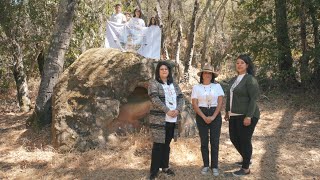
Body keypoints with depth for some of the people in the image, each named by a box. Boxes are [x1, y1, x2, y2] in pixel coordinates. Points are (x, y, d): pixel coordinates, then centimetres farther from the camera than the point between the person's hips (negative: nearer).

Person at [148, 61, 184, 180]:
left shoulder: (174, 85, 15)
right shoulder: (154, 84, -3)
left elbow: (181, 98, 9)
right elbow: (155, 100, -15)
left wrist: (178, 110, -9)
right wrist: (168, 111, -20)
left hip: (172, 120, 6)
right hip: (159, 119, -5)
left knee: (167, 144, 14)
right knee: (158, 144, -5)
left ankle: (165, 167, 26)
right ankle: (154, 170, 3)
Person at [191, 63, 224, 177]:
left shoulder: (217, 86, 2)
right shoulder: (196, 87, 1)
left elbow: (220, 102, -2)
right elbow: (194, 105, -3)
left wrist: (213, 117, -12)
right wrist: (204, 117, -12)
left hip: (215, 115, 0)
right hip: (201, 116, 0)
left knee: (215, 141, 2)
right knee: (204, 141, 5)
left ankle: (214, 166, 12)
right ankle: (205, 165, 17)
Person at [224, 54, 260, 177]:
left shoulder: (250, 79, -11)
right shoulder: (234, 80, 13)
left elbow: (253, 99, -16)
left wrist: (248, 116, -21)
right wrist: (227, 111, 19)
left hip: (246, 116, -8)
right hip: (234, 115, 8)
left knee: (245, 140, 0)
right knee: (234, 138, 15)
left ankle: (246, 168, 15)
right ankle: (246, 159, 38)